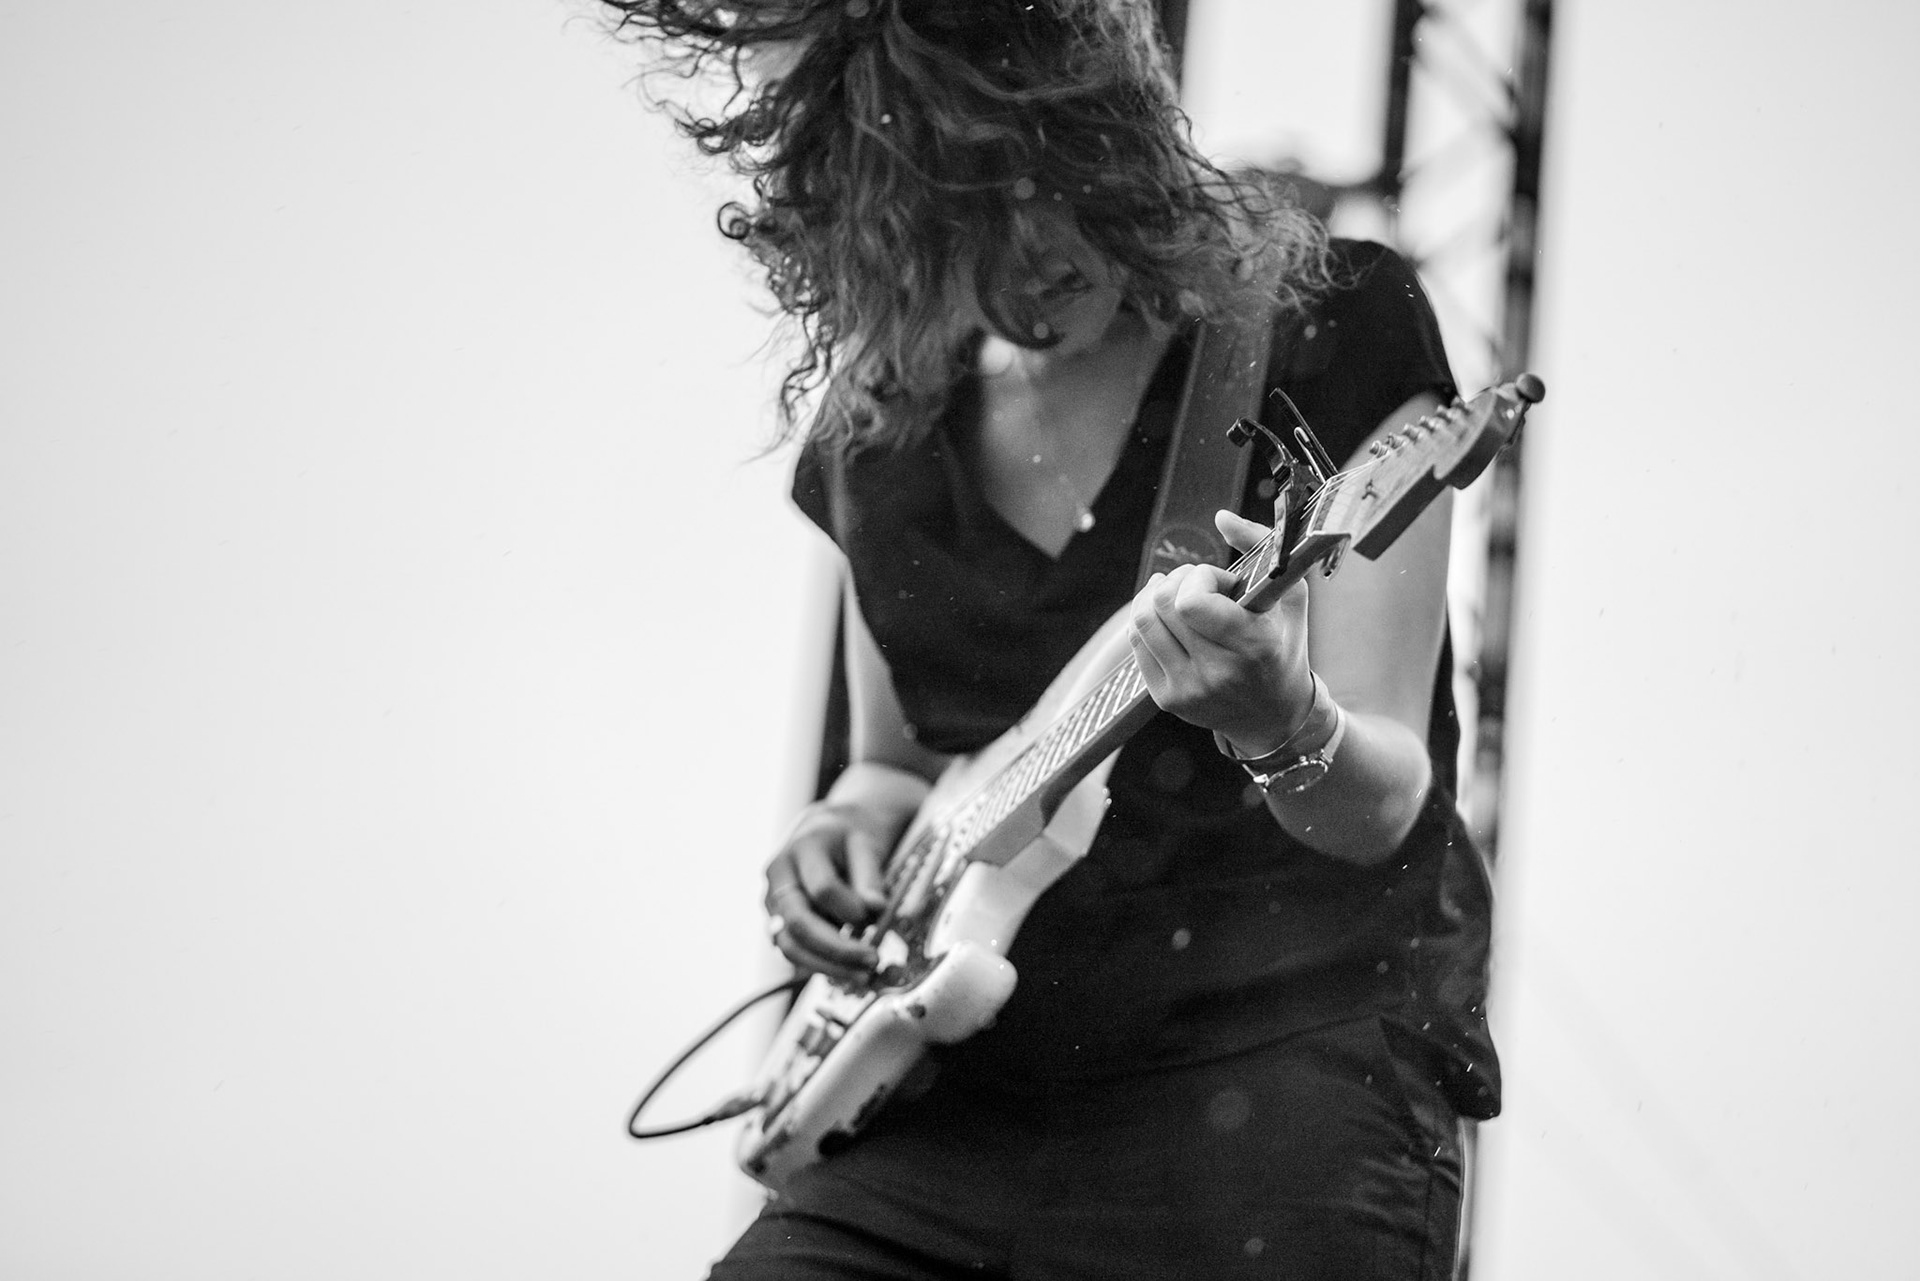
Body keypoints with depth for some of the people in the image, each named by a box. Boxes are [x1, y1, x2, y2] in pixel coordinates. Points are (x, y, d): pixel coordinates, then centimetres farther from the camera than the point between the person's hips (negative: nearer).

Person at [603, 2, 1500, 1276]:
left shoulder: (1336, 325, -4)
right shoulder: (878, 417, 9)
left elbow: (1381, 808, -8)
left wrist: (1287, 730, -31)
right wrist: (856, 824, -1)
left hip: (1278, 1073, -4)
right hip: (958, 1108, 4)